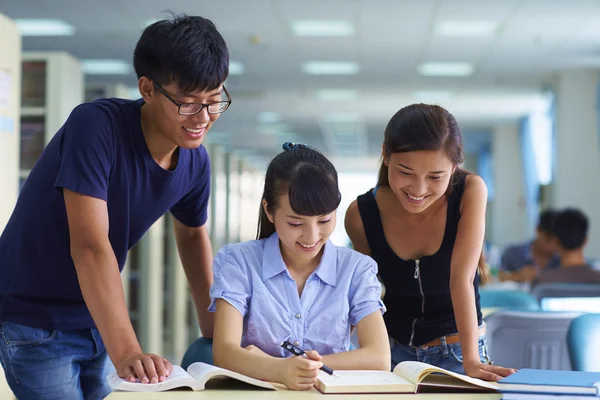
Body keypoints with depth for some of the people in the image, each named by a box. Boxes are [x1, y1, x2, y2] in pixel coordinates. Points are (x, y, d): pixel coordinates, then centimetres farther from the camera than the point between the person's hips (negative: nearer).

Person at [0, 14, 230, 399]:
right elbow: (90, 245, -34)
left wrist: (214, 329, 13)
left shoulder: (195, 162, -4)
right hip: (35, 322, -6)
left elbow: (193, 234, 16)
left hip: (96, 323, 7)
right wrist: (127, 353, -42)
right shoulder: (96, 126, -26)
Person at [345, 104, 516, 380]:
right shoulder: (361, 214, -13)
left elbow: (462, 277, -22)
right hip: (393, 351, 1)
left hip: (456, 350, 0)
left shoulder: (470, 192, -17)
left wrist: (470, 360, -30)